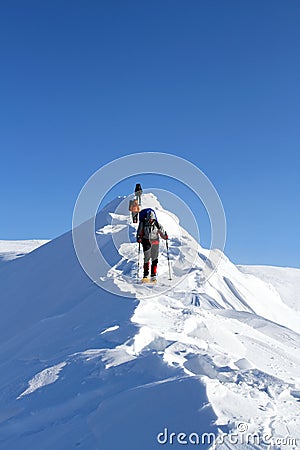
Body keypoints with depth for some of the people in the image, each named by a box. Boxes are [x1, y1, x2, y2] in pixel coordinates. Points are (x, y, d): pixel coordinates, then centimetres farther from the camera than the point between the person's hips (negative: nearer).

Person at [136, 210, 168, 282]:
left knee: (155, 259, 3)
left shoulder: (156, 224, 1)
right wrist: (139, 238, -8)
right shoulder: (143, 223, -1)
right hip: (146, 242, -1)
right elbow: (139, 232, 6)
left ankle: (153, 276, 10)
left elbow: (162, 231, 10)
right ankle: (145, 275, -1)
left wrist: (165, 236, -6)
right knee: (146, 258, -7)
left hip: (155, 243, 2)